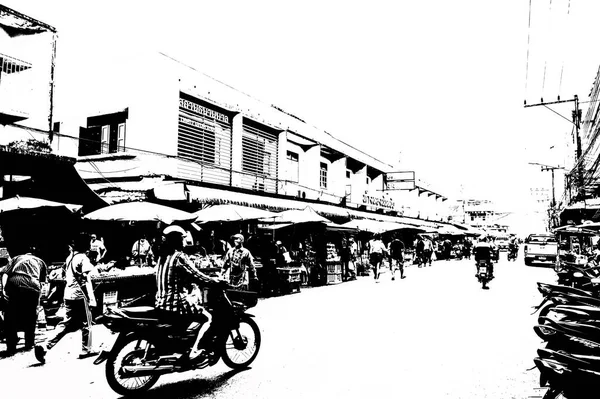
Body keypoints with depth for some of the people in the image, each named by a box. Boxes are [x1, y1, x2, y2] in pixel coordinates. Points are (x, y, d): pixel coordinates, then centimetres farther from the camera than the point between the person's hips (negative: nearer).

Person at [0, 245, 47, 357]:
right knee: (31, 317, 18)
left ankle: (11, 347, 11)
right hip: (32, 285, 0)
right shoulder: (40, 261, 31)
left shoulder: (16, 258, 31)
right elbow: (42, 281, 24)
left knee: (10, 317, 12)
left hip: (14, 283, 0)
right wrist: (39, 296, 31)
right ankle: (29, 344, 29)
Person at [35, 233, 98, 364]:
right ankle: (86, 350, 18)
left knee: (67, 324, 13)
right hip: (80, 296, -8)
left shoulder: (69, 257, 12)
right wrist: (91, 299, -17)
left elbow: (65, 278, 17)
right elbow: (84, 281, -19)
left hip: (68, 295, 8)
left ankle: (45, 347, 3)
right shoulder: (83, 258, -14)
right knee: (86, 324, 7)